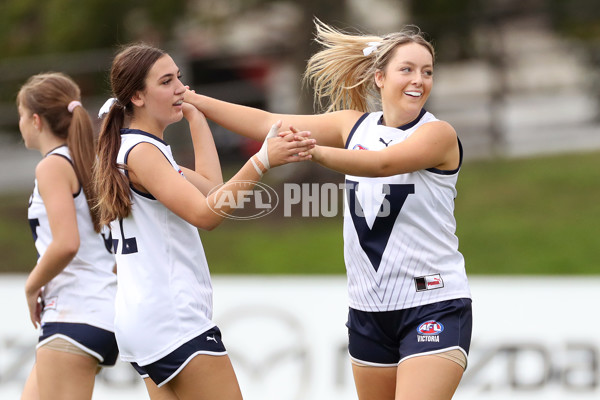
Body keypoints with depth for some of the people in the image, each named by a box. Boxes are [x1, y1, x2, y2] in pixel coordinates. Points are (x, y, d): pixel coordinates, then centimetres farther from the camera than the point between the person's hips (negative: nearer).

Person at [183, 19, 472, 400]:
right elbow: (268, 123, 10)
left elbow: (381, 163, -27)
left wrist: (316, 152, -42)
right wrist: (193, 100, 6)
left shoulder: (439, 134, -9)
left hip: (434, 307, -6)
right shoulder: (355, 125, 9)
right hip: (370, 308, 6)